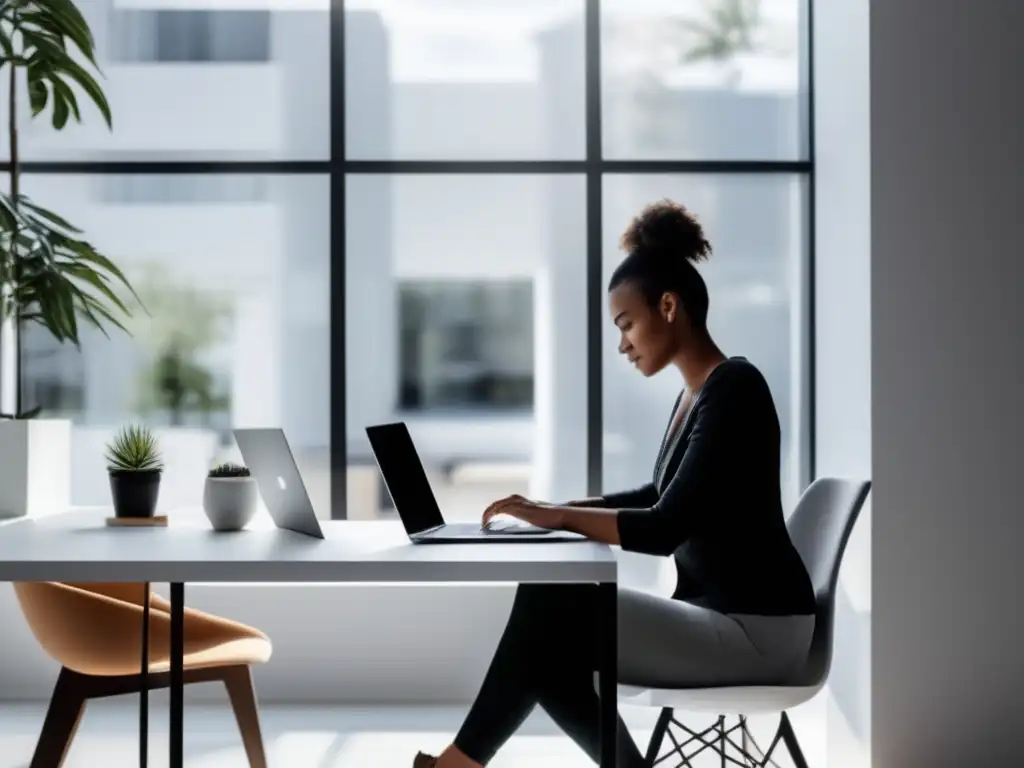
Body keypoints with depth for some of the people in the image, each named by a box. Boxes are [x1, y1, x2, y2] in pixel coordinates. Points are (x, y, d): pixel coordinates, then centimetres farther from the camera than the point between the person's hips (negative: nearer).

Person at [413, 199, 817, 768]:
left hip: (756, 631, -9)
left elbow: (664, 530, -23)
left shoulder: (733, 389, -17)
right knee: (548, 617, -1)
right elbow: (661, 497, 24)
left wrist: (559, 518, -14)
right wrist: (561, 508, 12)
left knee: (549, 611, -15)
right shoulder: (696, 393, 11)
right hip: (714, 615, 9)